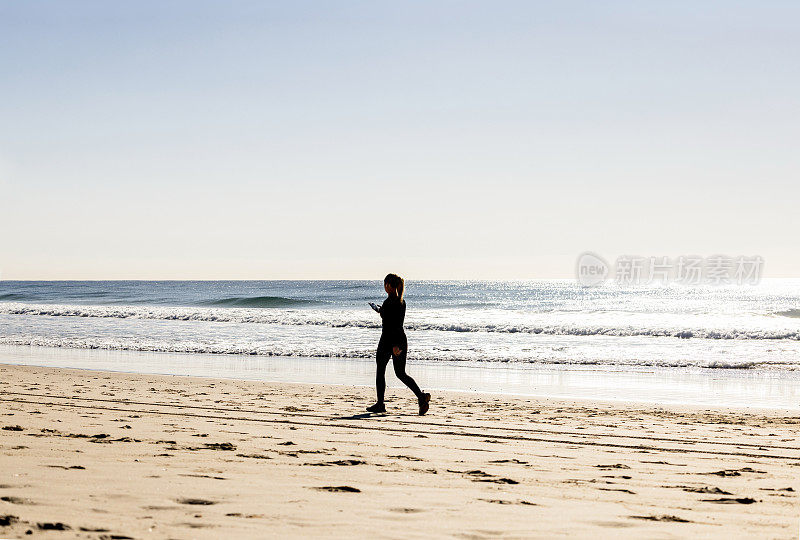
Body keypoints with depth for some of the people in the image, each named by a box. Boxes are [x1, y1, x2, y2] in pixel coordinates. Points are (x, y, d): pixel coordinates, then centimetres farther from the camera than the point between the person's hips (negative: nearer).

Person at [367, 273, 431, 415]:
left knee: (380, 372, 10)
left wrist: (394, 345, -25)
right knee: (401, 373, 10)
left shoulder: (389, 301, -15)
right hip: (401, 339, 8)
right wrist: (382, 311, 36)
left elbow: (393, 325, -22)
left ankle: (380, 404, 17)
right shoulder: (401, 301, 10)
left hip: (389, 340, -7)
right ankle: (422, 396, -8)